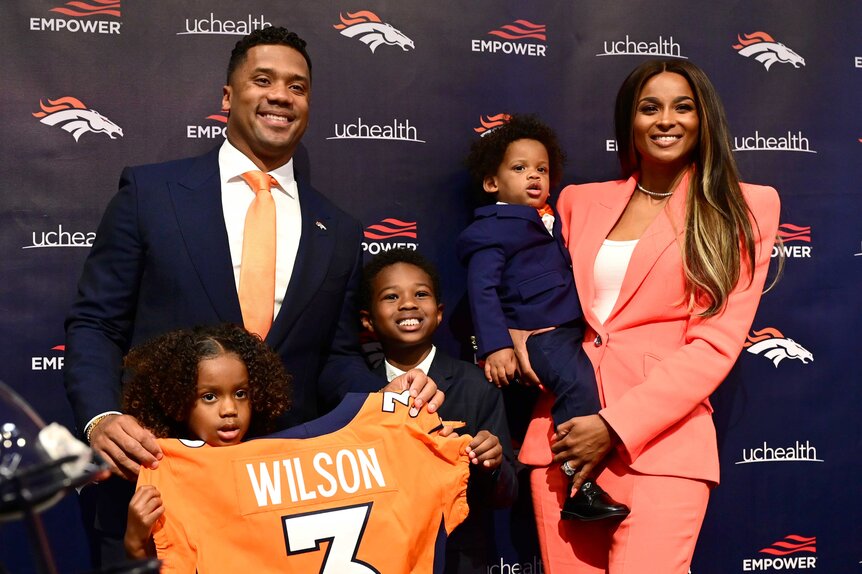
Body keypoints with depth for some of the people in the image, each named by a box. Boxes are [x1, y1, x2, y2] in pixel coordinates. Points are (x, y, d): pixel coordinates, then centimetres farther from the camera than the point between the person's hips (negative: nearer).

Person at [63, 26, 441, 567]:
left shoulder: (339, 232, 8)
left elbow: (335, 358, 10)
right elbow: (95, 324, 0)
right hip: (155, 469, -2)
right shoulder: (151, 191, 0)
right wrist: (101, 417, -17)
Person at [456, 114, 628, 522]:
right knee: (578, 383, -29)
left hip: (573, 331, 9)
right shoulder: (491, 229, -2)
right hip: (536, 336, -9)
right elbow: (482, 290, -10)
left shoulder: (552, 223, 22)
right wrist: (495, 347, -18)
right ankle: (582, 490, -29)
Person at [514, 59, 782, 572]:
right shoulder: (580, 201, 13)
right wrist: (518, 334, 1)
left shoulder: (744, 208, 3)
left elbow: (715, 343, -4)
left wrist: (616, 426, -12)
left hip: (661, 439, -3)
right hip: (563, 434, 3)